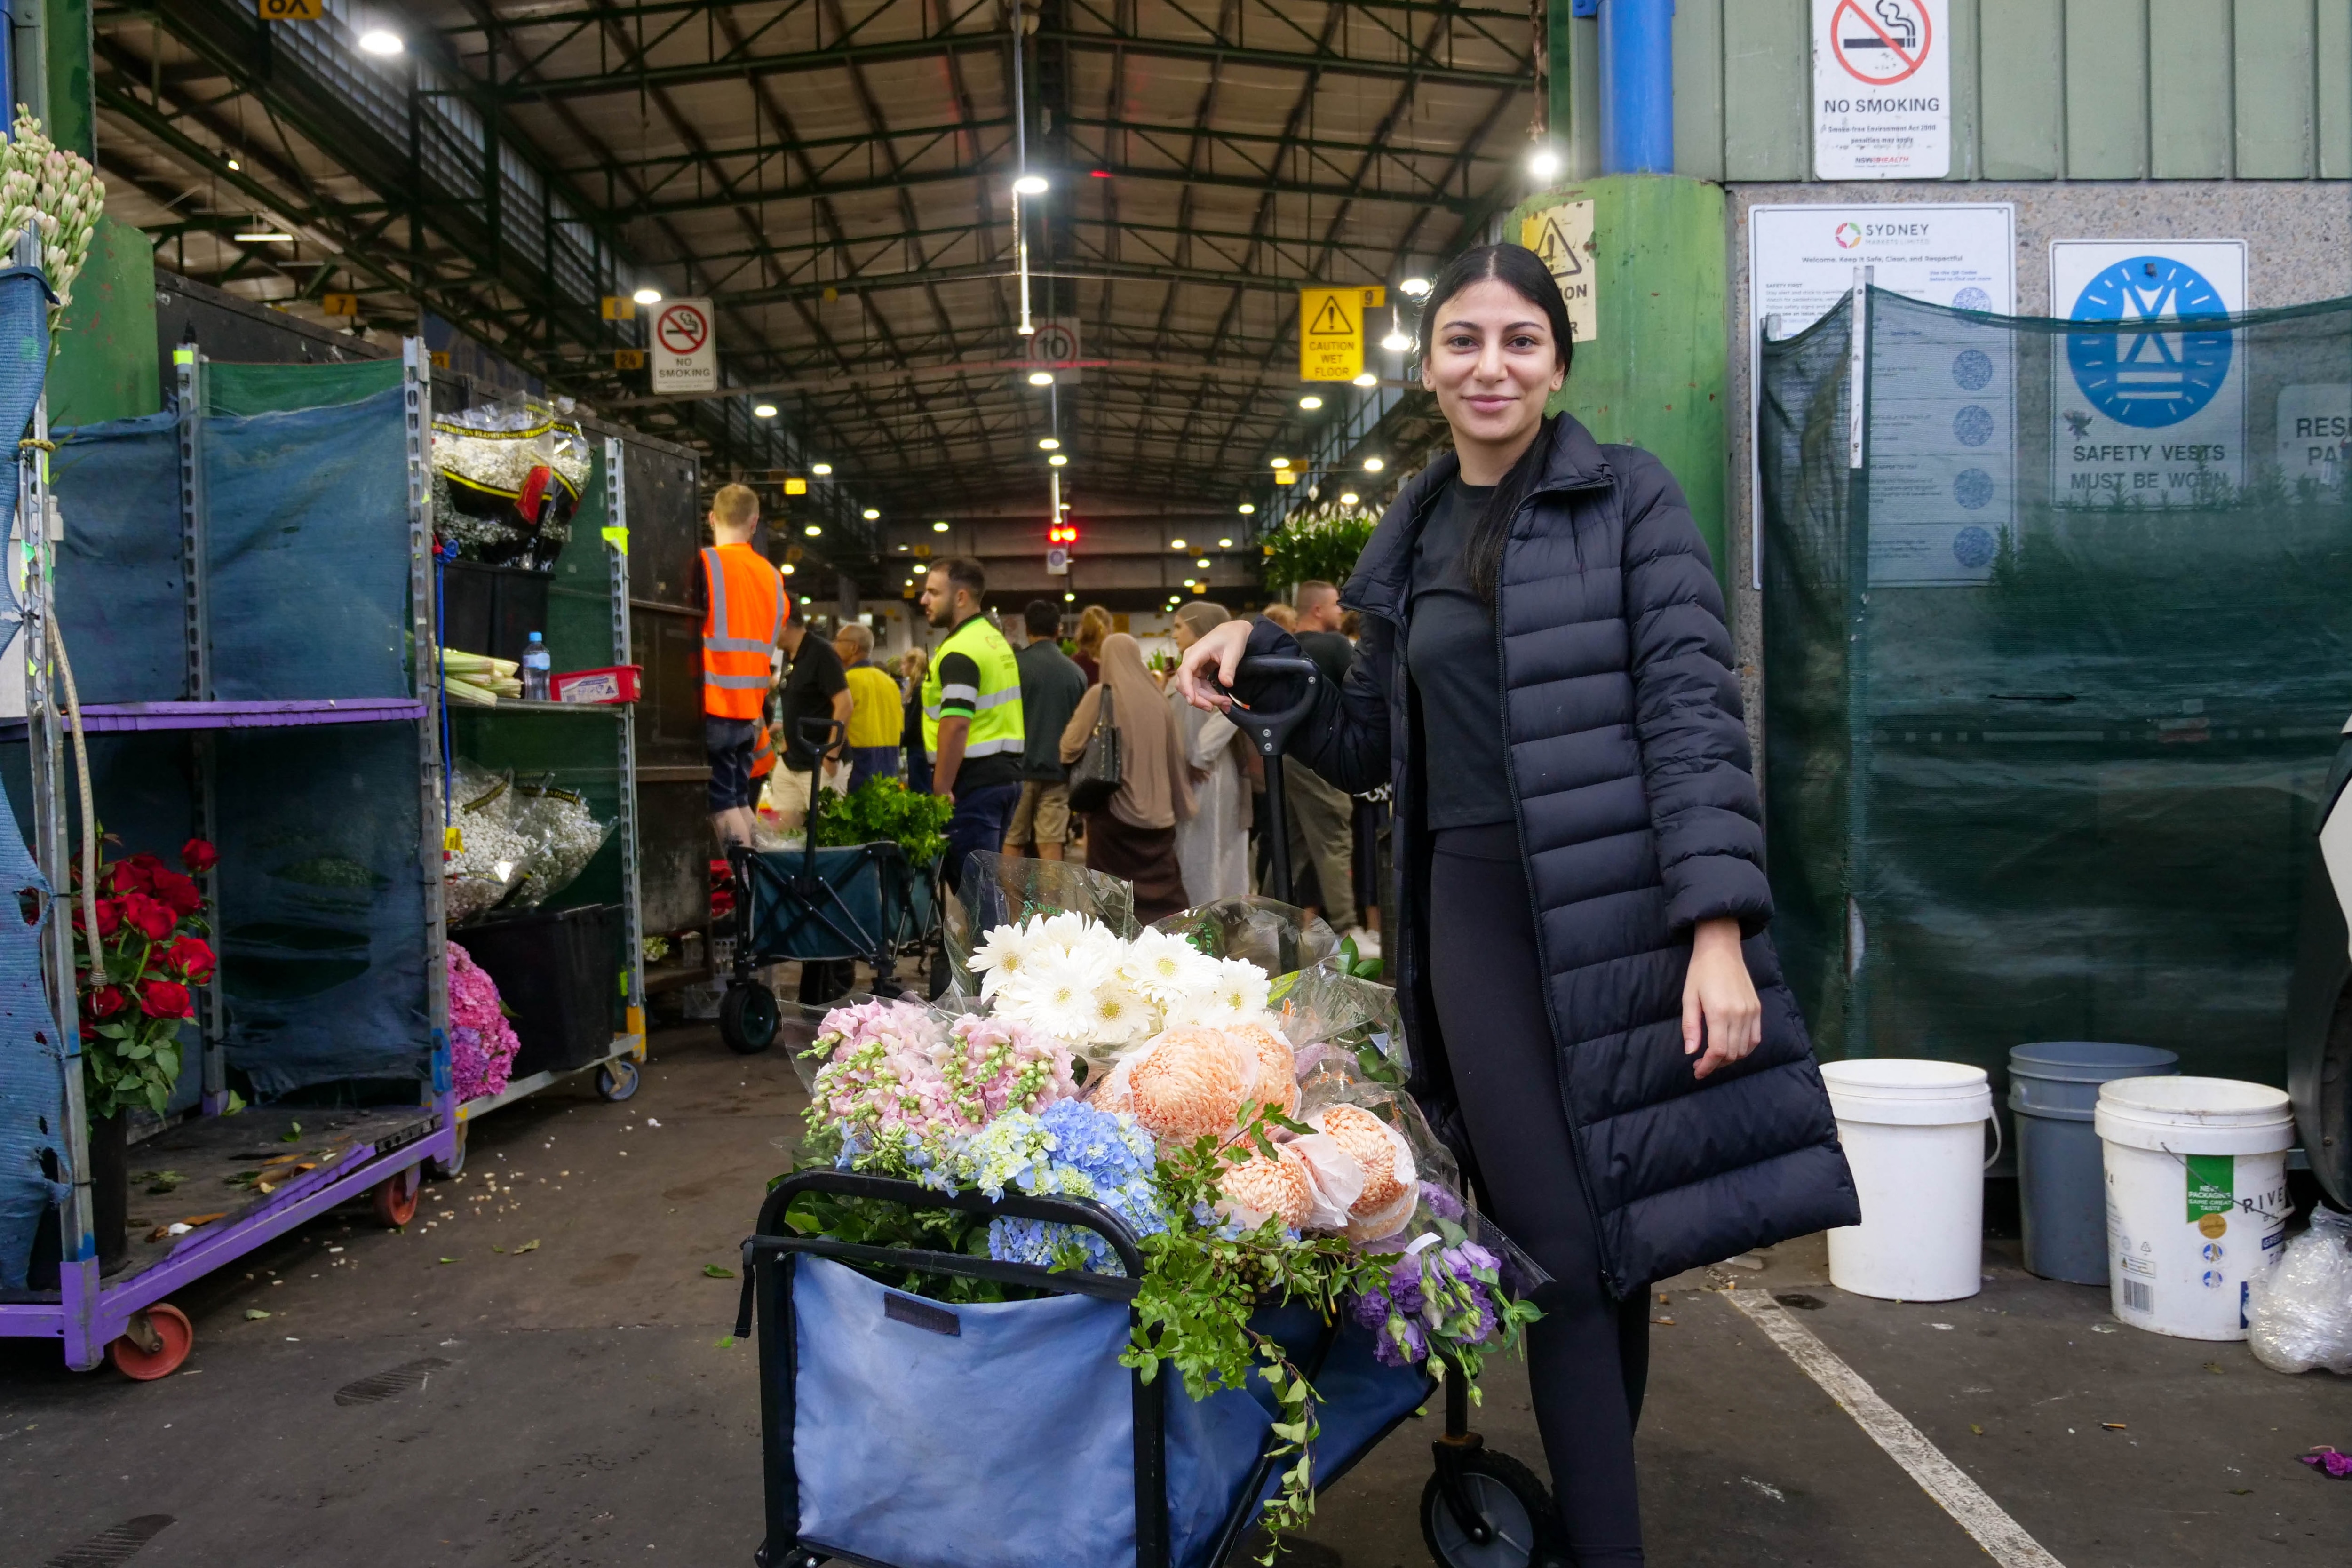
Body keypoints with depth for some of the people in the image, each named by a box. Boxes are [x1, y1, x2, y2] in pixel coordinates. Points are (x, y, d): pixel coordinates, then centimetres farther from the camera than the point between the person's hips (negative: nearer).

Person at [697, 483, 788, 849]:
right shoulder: (772, 575, 8)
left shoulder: (705, 564, -10)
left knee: (722, 805, -4)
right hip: (750, 709, 6)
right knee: (740, 801, 13)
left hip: (713, 707, -6)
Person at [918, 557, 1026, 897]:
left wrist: (940, 790, -21)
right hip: (1006, 774, 10)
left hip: (974, 781, -10)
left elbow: (956, 726, -24)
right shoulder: (997, 640, 16)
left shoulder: (960, 650, -15)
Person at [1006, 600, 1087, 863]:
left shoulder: (1016, 664, -6)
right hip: (1058, 769, 3)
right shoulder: (1076, 672, 6)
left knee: (1011, 843, 6)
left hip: (1019, 766, -3)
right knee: (1051, 845, 2)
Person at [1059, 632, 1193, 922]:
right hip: (1157, 812, 4)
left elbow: (1071, 746, -1)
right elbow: (1177, 756, 11)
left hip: (1114, 807, -4)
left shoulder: (1101, 695, -6)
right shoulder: (1157, 698, 6)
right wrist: (1182, 807, 22)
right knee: (1165, 891, 7)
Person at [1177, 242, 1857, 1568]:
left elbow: (1695, 709, -8)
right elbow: (1372, 745, 19)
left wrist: (1719, 927, -17)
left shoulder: (1631, 497, 0)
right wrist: (1257, 659, 4)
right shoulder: (1411, 541, 13)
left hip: (1629, 907, -2)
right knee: (1561, 1249, 1)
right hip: (1477, 912, 3)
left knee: (1616, 1239, 8)